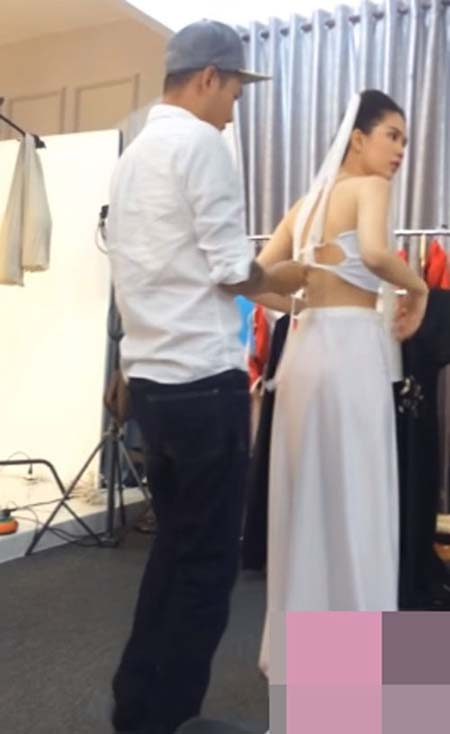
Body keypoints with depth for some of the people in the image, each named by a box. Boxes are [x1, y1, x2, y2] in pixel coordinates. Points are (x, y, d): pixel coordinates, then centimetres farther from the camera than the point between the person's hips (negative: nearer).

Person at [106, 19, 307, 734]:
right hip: (202, 379, -9)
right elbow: (231, 268, -13)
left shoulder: (133, 153, 17)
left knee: (175, 547, 19)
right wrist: (276, 279, 6)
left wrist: (249, 280, 19)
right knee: (208, 560, 4)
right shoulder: (199, 141, -9)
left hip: (150, 375, 9)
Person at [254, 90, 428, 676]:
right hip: (349, 348, -7)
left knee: (304, 498, 12)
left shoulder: (308, 201, 18)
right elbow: (374, 253, -23)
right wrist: (417, 288, -6)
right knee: (356, 502, 1)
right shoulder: (370, 186, -2)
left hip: (304, 347, 7)